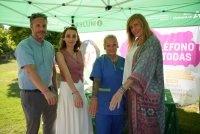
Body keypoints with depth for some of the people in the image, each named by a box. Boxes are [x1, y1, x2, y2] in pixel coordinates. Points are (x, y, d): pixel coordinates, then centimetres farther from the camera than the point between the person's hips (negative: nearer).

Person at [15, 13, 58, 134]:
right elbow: (31, 71, -27)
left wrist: (55, 90, 12)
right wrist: (46, 91, -38)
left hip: (49, 92, 6)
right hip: (32, 94, -6)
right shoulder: (24, 46, -14)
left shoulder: (50, 46, 7)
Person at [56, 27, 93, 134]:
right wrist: (75, 93, -29)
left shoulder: (79, 53, 9)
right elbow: (66, 74, -20)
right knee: (70, 123, 5)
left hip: (80, 89, 6)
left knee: (82, 124, 14)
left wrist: (81, 91, 12)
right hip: (68, 90, -6)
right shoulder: (60, 54, -9)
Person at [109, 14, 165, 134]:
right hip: (135, 91, 8)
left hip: (147, 93, -8)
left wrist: (122, 89, -38)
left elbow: (143, 67, -29)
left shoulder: (153, 43, -15)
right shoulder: (137, 42, 12)